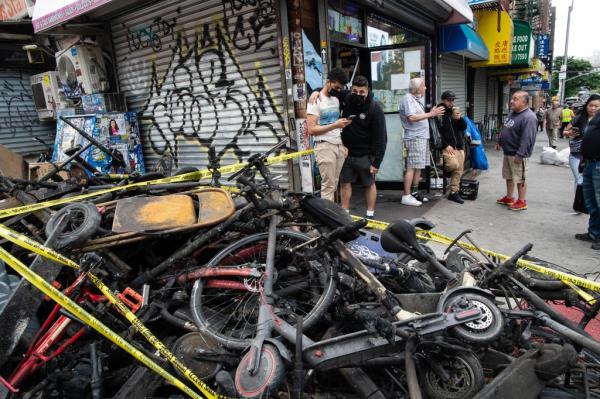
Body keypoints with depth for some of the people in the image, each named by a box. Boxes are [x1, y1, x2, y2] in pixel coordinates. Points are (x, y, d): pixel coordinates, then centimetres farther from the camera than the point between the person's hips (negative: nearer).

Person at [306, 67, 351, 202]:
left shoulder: (336, 100, 18)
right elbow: (311, 129, -14)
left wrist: (343, 137, 11)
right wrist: (335, 125, -20)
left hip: (338, 146, 7)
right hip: (325, 147, -7)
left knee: (334, 184, 5)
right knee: (328, 185, -8)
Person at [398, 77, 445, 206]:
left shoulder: (417, 99, 20)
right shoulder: (408, 99, -10)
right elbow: (412, 117, -20)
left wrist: (432, 113, 8)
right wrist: (430, 114, -17)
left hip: (422, 137, 10)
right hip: (415, 138, -10)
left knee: (418, 167, 11)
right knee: (412, 167, -10)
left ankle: (415, 193, 18)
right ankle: (406, 196, -8)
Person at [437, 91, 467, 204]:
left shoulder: (455, 112, 19)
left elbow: (464, 127, 11)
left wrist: (459, 118, -9)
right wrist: (446, 145, -14)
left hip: (459, 146, 7)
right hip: (446, 147, -7)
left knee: (459, 170, 2)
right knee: (454, 164, -28)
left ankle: (454, 192, 11)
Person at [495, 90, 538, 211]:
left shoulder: (528, 117, -21)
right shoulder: (512, 113, 10)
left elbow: (527, 139, -26)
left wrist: (520, 154, -28)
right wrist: (500, 142, 23)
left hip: (517, 154, -9)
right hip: (507, 152, 10)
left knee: (520, 179, 1)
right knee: (509, 177, 18)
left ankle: (522, 202, 12)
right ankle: (509, 198, 30)